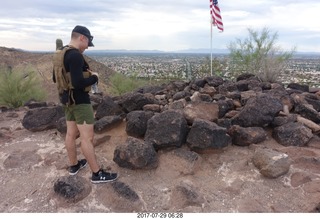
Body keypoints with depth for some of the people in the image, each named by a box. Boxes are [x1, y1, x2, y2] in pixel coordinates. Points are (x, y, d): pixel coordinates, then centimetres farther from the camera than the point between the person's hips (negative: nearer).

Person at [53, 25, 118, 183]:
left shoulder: (59, 54, 9)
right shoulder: (75, 55, -21)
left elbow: (55, 78, 17)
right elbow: (78, 83, -28)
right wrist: (94, 77, -12)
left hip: (67, 99, 10)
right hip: (80, 101, -10)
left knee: (71, 133, 17)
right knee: (87, 137, -4)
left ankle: (74, 165, 32)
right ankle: (97, 174, 6)